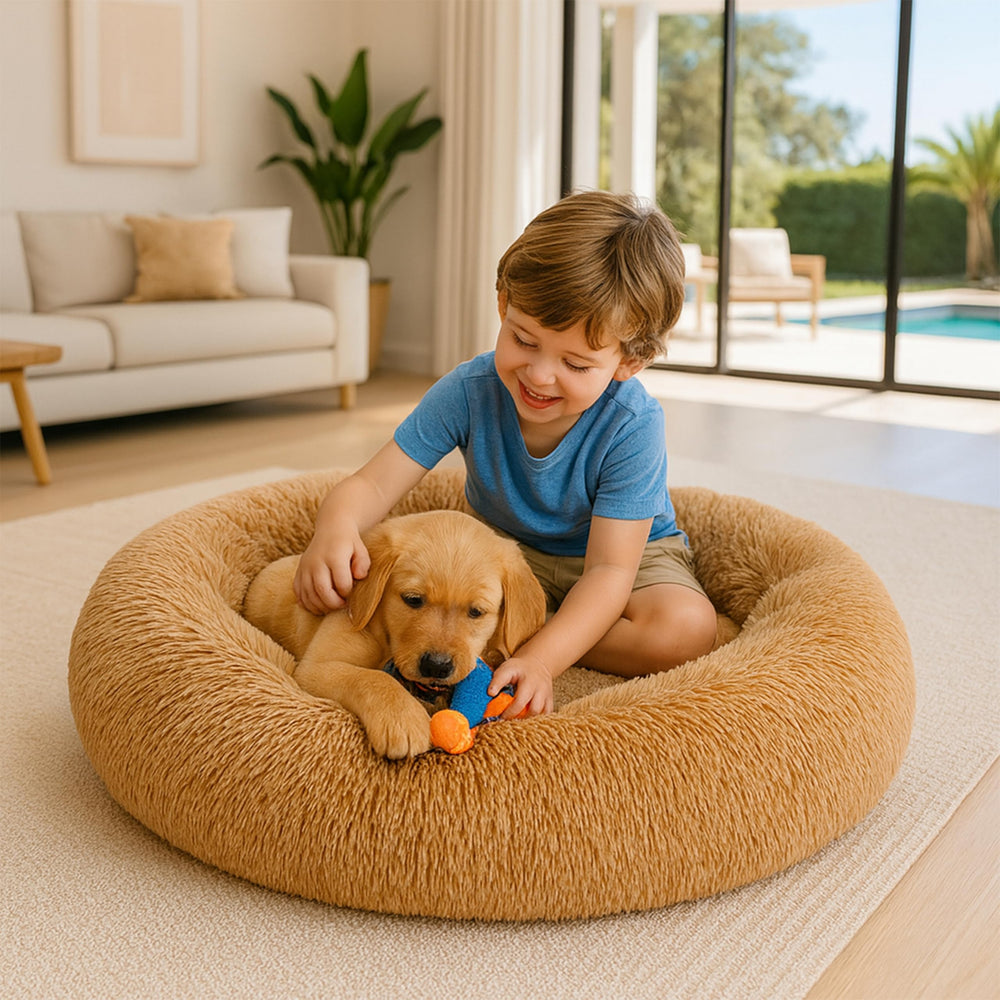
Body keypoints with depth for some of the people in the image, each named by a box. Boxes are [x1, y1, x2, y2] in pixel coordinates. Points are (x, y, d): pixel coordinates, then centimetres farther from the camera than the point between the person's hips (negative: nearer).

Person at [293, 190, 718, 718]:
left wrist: (540, 659, -48)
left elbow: (609, 570, -32)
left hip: (629, 551, -1)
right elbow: (372, 484, -23)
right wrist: (337, 526, -49)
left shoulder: (632, 425, -30)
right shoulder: (469, 391, -22)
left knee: (686, 627, -33)